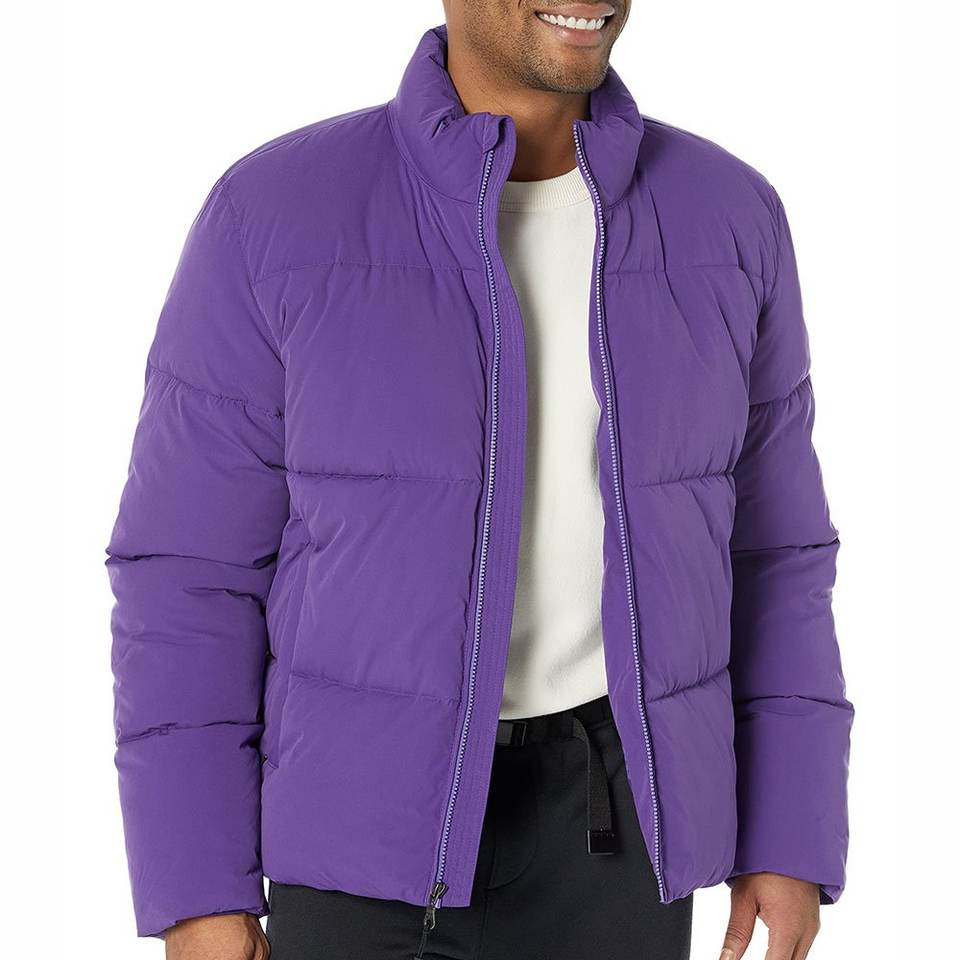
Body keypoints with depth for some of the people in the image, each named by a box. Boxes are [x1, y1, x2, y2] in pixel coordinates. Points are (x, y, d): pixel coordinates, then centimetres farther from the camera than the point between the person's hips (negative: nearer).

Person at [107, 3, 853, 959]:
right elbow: (193, 572, -7)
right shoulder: (276, 218, -10)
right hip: (376, 827, -2)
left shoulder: (724, 221, -2)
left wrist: (794, 842, 4)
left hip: (606, 834, 2)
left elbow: (761, 550, 6)